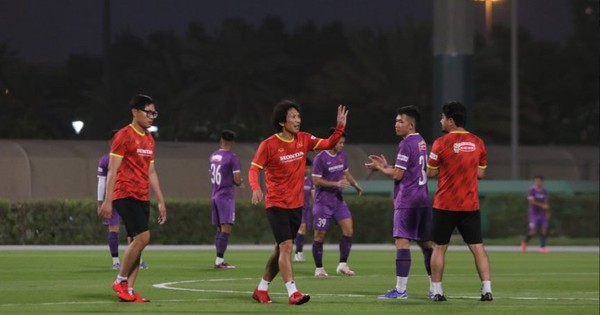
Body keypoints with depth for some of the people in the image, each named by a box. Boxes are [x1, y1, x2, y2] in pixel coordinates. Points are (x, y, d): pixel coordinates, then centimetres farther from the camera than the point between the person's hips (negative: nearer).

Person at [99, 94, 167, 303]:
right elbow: (112, 170, -11)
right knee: (142, 237, -17)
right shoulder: (124, 136, -8)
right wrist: (108, 200, -16)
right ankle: (120, 281, -4)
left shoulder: (149, 139, 16)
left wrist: (161, 201, 18)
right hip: (126, 195, -8)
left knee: (137, 242, 3)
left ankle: (128, 291, 3)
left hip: (142, 198, 8)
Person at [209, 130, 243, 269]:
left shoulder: (213, 156, 11)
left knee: (220, 229, 12)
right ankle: (219, 261, -15)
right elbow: (237, 180, -13)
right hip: (226, 196, -7)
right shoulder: (232, 158, -11)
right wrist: (239, 182, 11)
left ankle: (220, 260, 12)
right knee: (226, 228, -9)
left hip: (215, 196, 7)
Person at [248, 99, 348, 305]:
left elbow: (328, 144, 0)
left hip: (296, 204, 6)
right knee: (286, 246, -16)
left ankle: (261, 289, 25)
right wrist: (256, 188, -29)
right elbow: (254, 169, -11)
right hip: (277, 204, -6)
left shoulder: (304, 140, 3)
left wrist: (340, 127, -15)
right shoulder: (269, 145, -12)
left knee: (281, 249, 13)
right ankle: (292, 292, -19)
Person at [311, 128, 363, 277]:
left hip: (338, 200, 6)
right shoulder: (320, 158, -14)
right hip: (323, 202, -6)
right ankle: (319, 268, 11)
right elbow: (316, 181, -16)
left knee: (348, 229, -7)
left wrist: (355, 184, 3)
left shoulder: (342, 156, 7)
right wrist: (336, 183, -23)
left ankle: (342, 265, -1)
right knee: (320, 234, 0)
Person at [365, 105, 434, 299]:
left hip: (407, 200, -9)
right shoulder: (421, 143, 16)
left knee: (402, 241, -10)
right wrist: (386, 166, 19)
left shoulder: (406, 144, -12)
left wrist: (379, 168, 3)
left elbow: (397, 175, -13)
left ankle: (400, 289, -15)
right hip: (423, 199, 9)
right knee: (425, 242, 12)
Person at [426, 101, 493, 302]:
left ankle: (437, 291, 7)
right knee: (477, 247, 3)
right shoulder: (477, 143, 3)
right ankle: (487, 290, -5)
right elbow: (480, 173, 11)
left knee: (439, 247, 8)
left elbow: (431, 172, -1)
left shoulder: (441, 143, -8)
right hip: (470, 205, 3)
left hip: (445, 205, -3)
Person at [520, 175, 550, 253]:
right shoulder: (531, 190, -8)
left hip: (543, 214, 5)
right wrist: (542, 205, -22)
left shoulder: (544, 191, 10)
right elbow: (531, 201, -17)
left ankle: (542, 247, -1)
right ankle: (524, 242, 20)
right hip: (534, 213, -5)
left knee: (544, 229, -6)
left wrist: (547, 212, 9)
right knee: (533, 231, -6)